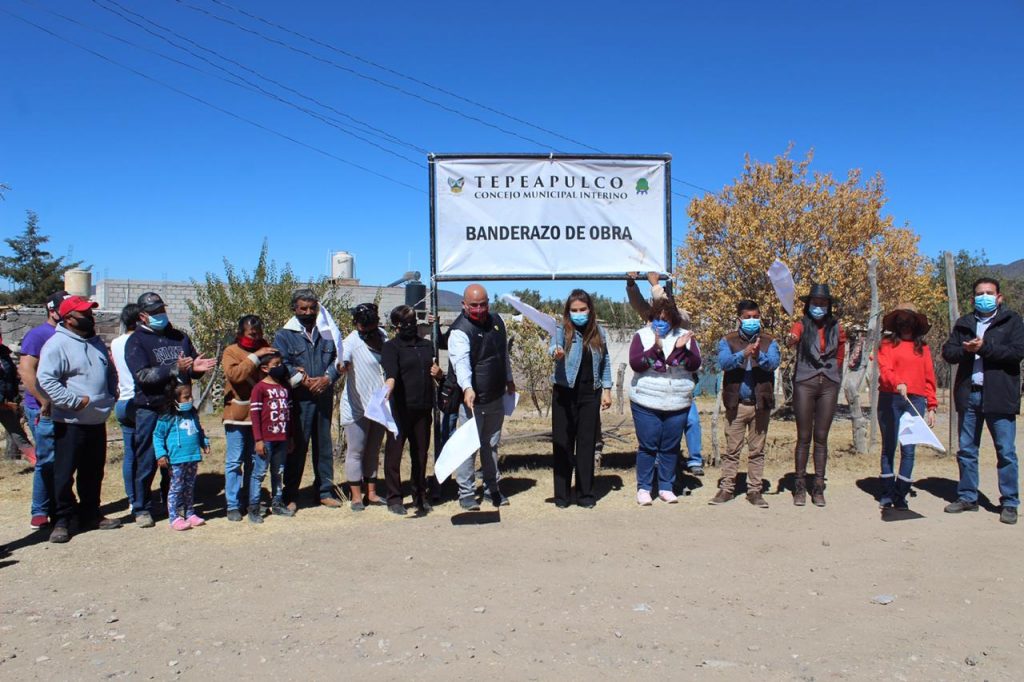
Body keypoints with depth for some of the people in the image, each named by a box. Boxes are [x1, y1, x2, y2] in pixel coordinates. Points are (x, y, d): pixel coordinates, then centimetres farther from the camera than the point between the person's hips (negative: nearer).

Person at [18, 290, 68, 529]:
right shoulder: (38, 335, -8)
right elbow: (26, 369, -18)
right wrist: (45, 402, -20)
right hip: (45, 411, -7)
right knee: (47, 461, -4)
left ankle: (56, 508, 22)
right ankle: (40, 512, 7)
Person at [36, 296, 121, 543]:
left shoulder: (96, 342, 14)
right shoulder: (57, 344, -12)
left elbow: (110, 372, 26)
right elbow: (45, 379, -21)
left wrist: (111, 396, 12)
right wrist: (75, 401, -21)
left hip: (97, 421, 8)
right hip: (70, 422, -7)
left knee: (93, 472, 15)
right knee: (64, 473, 0)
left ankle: (91, 515, 28)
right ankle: (62, 521, 10)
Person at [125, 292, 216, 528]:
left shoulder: (180, 337, 14)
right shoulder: (136, 341, -1)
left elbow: (192, 369, 17)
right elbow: (142, 375, -14)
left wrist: (196, 367, -8)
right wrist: (175, 369, -25)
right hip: (150, 410, -4)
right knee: (147, 462, 1)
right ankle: (142, 509, 14)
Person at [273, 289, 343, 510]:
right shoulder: (284, 335, 3)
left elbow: (337, 360, 6)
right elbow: (282, 365, -8)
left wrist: (326, 379, -12)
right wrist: (306, 381, -15)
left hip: (324, 398, 4)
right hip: (298, 400, -3)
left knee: (324, 446, 10)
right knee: (296, 447, -1)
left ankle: (325, 491, 20)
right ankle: (289, 496, 8)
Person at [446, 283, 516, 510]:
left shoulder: (496, 321, 5)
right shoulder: (460, 330, -18)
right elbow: (461, 361, -34)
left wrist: (509, 380, 25)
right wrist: (467, 388, -49)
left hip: (496, 397, 7)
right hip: (471, 399, -7)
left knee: (492, 444, 17)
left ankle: (492, 488, 30)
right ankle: (466, 493, 11)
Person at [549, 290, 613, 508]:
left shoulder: (598, 332, 5)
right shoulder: (562, 330, -5)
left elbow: (605, 362, 11)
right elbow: (554, 347, -25)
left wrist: (606, 389, 6)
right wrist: (556, 353, -48)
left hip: (590, 394, 2)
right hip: (564, 393, -2)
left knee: (587, 444, 7)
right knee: (562, 444, 3)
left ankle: (585, 494, 16)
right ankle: (561, 495, 12)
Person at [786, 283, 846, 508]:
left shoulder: (836, 328, 8)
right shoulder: (802, 325, -1)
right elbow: (792, 338, -24)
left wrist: (834, 371, 10)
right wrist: (790, 340, -46)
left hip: (828, 385, 2)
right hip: (805, 384, -2)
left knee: (821, 438, 5)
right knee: (804, 437, 2)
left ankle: (818, 488, 10)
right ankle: (800, 487, 8)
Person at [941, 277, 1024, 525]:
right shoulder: (964, 324, 15)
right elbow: (947, 352, 6)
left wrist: (985, 347, -16)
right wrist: (965, 350, -13)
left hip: (999, 395, -4)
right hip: (969, 395, 4)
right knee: (966, 450, 10)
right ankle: (967, 497, 20)